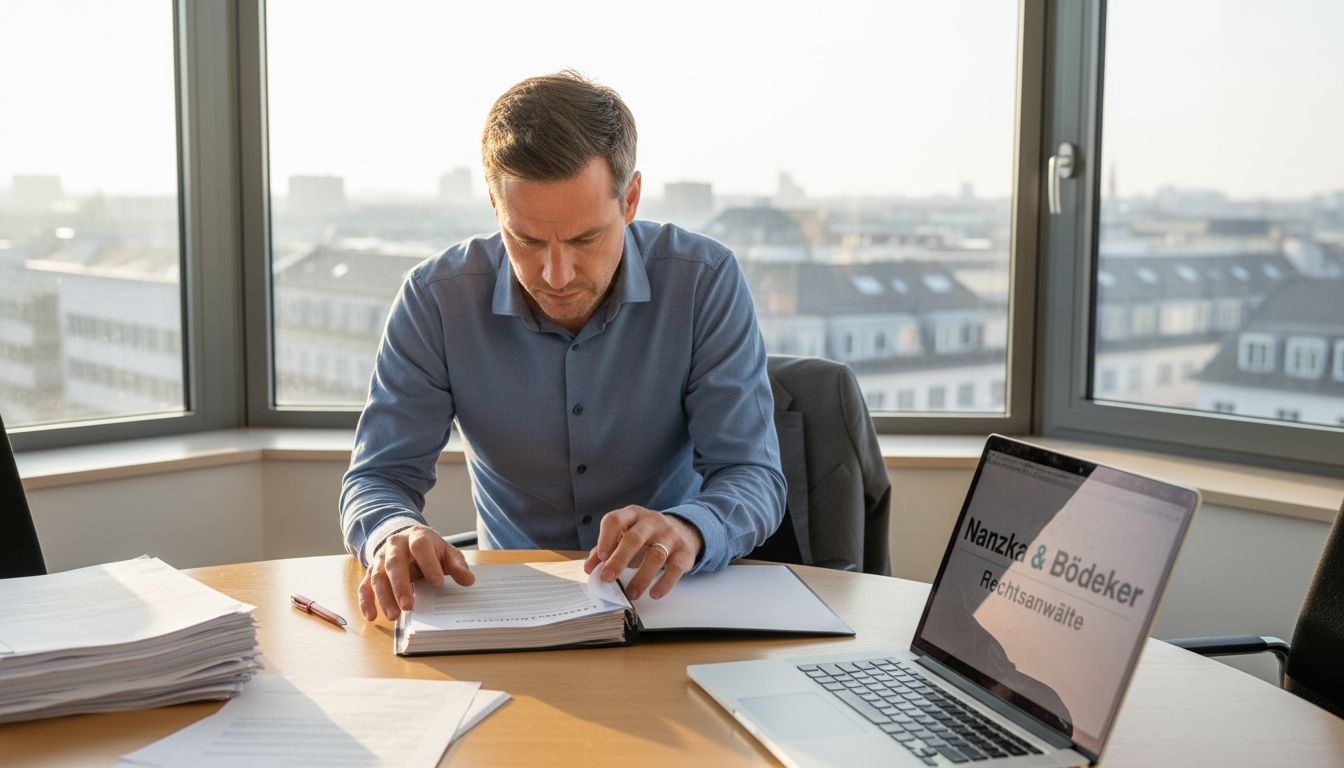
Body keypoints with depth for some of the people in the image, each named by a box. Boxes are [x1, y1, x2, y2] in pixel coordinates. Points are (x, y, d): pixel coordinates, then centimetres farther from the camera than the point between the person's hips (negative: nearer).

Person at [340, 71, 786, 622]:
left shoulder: (705, 281, -12)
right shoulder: (436, 299, -10)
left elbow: (752, 476, -14)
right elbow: (378, 477, -6)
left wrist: (688, 530, -37)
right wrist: (395, 534, -31)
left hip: (667, 594, -1)